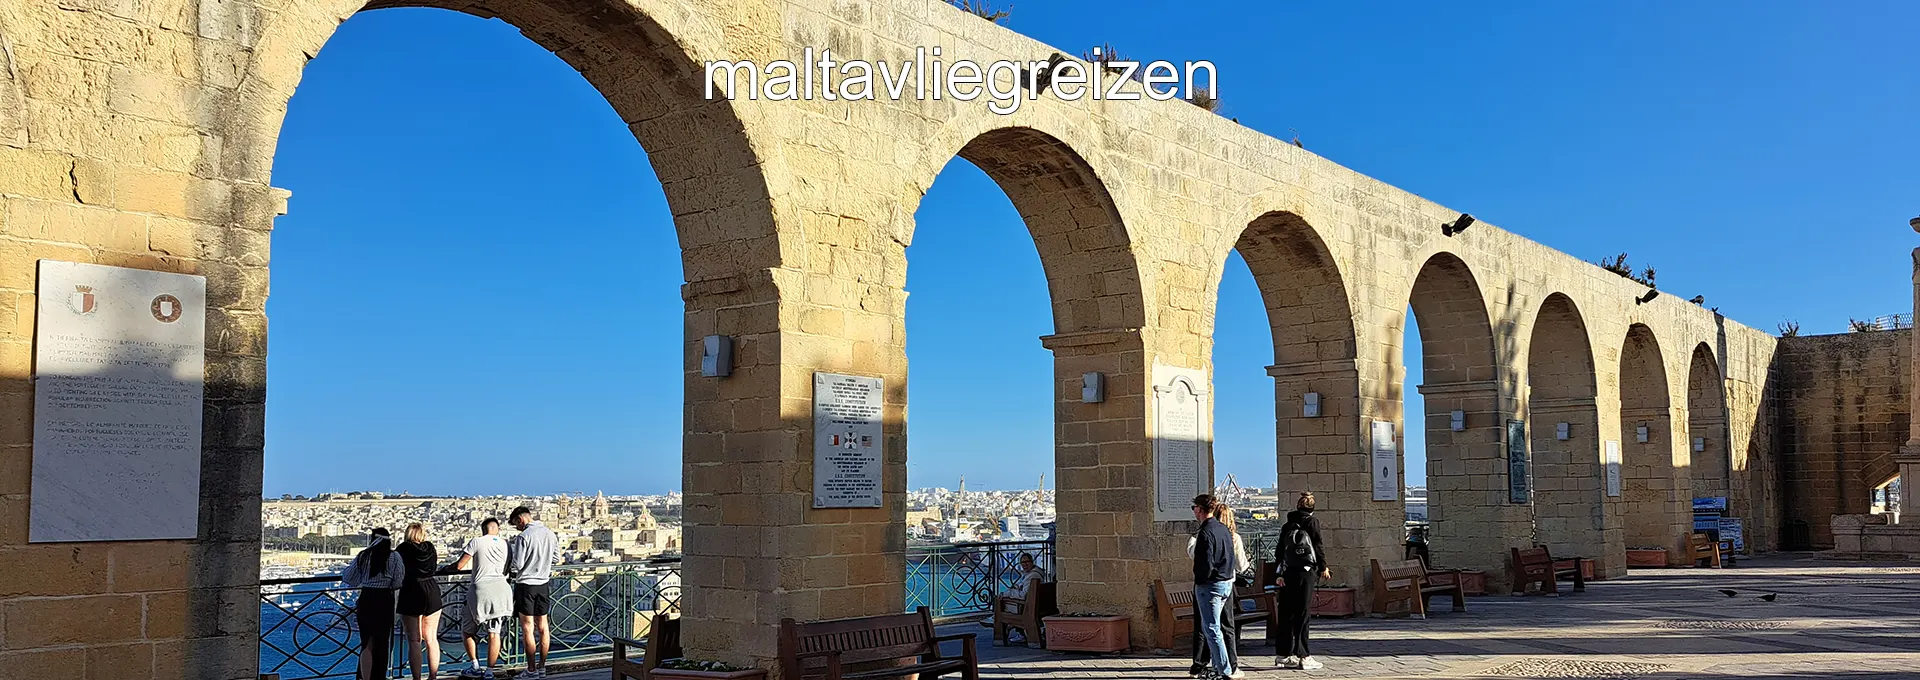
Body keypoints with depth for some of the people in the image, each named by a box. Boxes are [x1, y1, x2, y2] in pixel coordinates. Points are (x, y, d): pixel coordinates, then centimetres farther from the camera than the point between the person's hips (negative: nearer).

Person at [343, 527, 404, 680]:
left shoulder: (363, 556, 1)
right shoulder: (394, 557, -5)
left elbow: (348, 579, 4)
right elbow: (398, 583, -9)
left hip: (366, 600, 2)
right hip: (384, 601, -2)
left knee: (367, 644, 10)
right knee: (381, 644, 9)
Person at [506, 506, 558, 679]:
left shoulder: (523, 536, -16)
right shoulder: (549, 533, 4)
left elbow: (517, 565, -17)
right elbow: (555, 558, 13)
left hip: (526, 584, -6)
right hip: (543, 583, 6)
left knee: (527, 628, 0)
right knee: (542, 626, 11)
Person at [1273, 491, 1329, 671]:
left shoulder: (1287, 525, 12)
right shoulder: (1312, 522, -3)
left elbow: (1280, 549, 11)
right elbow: (1318, 545, -3)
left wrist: (1280, 574, 14)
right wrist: (1323, 567, 9)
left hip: (1288, 574, 5)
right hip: (1306, 572, -5)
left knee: (1286, 614, 8)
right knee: (1303, 614, -4)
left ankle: (1283, 654, 13)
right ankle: (1302, 656, -5)